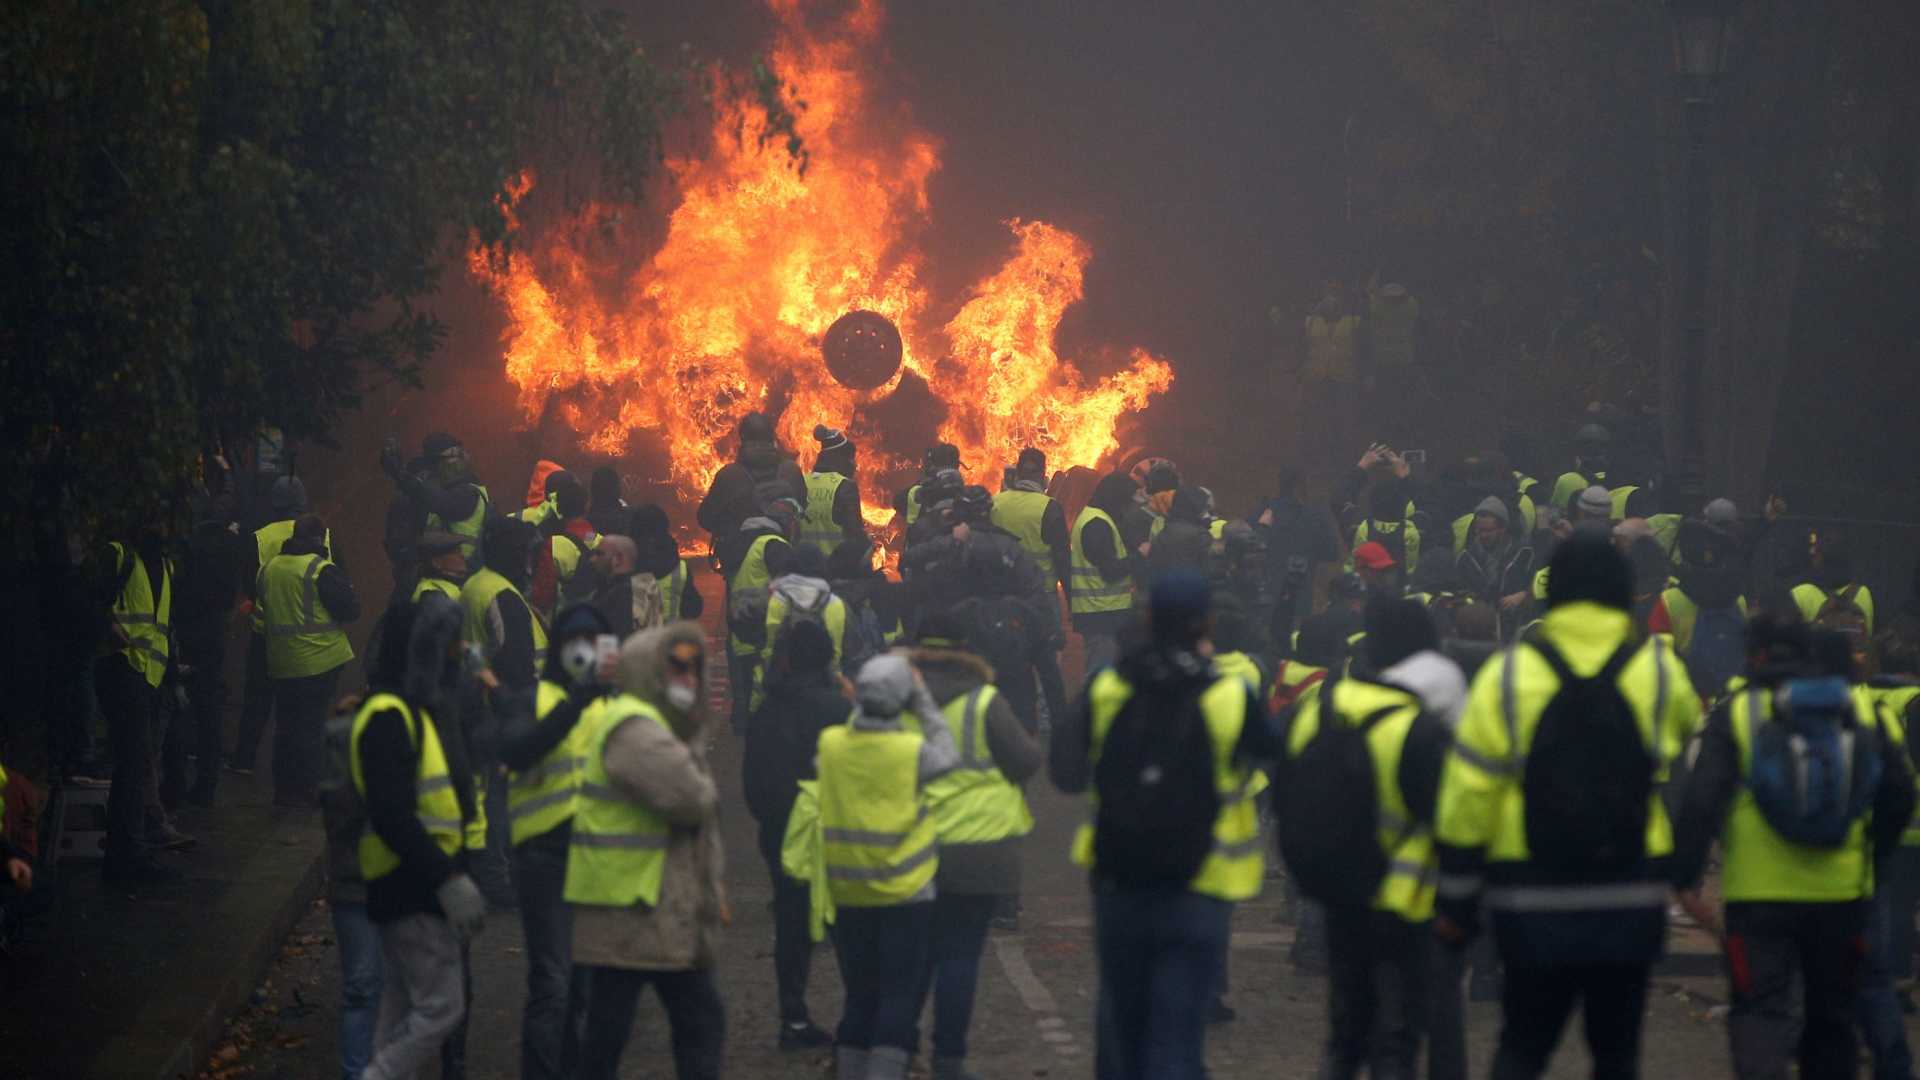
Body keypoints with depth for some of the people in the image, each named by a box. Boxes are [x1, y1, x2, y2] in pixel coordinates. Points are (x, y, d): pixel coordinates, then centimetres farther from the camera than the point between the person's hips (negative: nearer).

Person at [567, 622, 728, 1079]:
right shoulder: (632, 728, -17)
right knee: (608, 1029, -2)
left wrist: (713, 885, 11)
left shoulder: (678, 728, 18)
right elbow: (690, 799, -26)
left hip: (672, 911, 10)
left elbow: (702, 815, 20)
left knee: (701, 1022, 12)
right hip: (628, 909, -10)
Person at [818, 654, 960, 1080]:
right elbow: (949, 758, 3)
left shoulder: (831, 744, -7)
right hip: (904, 894, -4)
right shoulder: (913, 750, -17)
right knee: (899, 996, 2)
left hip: (848, 895, 4)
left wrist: (860, 706, 12)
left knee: (859, 996, 14)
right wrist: (925, 703, 6)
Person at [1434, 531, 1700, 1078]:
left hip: (1533, 903, 0)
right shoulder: (1659, 671, -2)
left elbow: (1468, 797, -4)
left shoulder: (1506, 675, -4)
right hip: (1630, 901, 1)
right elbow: (1689, 736, 19)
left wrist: (1456, 901, 1)